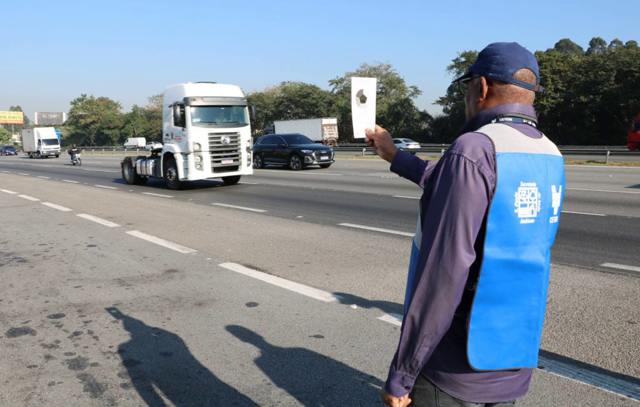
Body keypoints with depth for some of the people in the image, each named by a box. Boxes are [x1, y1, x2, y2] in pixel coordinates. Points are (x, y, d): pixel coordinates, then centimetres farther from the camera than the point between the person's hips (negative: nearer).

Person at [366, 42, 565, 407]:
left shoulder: (475, 150, -20)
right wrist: (394, 156, 28)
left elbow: (443, 273, -24)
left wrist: (400, 374, -16)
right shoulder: (550, 155, 5)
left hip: (456, 374, -7)